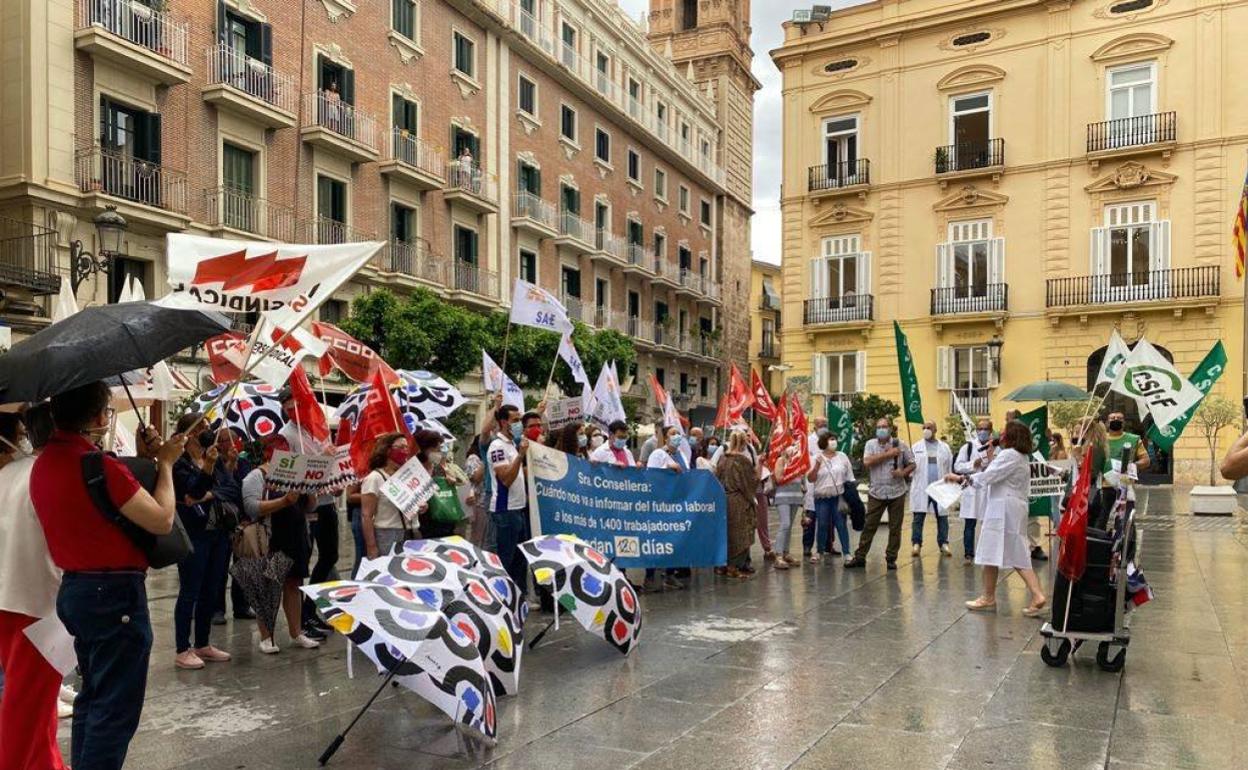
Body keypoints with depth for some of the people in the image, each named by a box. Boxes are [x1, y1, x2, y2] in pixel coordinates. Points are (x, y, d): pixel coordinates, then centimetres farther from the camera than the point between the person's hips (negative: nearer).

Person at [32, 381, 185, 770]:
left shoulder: (44, 463, 7)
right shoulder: (97, 464, -22)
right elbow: (161, 520, -19)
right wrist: (164, 463, -7)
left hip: (75, 589, 10)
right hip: (114, 593, -10)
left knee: (92, 698, 21)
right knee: (116, 709, 0)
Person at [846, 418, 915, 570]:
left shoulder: (900, 445, 3)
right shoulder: (871, 444, 3)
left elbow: (912, 464, 9)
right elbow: (867, 462, -14)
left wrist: (903, 472, -12)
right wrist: (888, 454, -15)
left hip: (897, 493, 1)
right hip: (876, 493, 0)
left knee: (895, 527, 5)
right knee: (869, 526, 2)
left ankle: (891, 558, 16)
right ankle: (860, 557, 8)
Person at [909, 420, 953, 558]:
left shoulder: (944, 447, 8)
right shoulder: (916, 447, 5)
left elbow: (949, 467, 8)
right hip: (921, 488, -1)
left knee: (942, 517, 4)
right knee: (918, 517, 0)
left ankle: (943, 543, 13)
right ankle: (916, 544, 5)